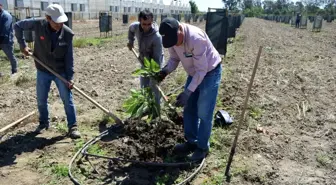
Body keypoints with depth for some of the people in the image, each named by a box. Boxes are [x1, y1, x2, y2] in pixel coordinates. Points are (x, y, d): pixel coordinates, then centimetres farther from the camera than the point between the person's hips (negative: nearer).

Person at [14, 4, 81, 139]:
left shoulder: (67, 34, -16)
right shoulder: (38, 24, -15)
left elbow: (69, 57, -11)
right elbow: (18, 26, 3)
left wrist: (69, 77, -13)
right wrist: (22, 44, -4)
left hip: (61, 72, -2)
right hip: (43, 71, 2)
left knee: (67, 99, 0)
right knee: (41, 100, 14)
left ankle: (73, 126, 11)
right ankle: (44, 123, 36)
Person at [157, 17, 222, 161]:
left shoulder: (196, 38, -36)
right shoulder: (172, 37, -14)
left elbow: (202, 69, -31)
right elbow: (174, 58, -1)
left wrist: (188, 92, -33)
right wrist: (165, 71, -21)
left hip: (210, 72, -7)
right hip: (194, 73, 8)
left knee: (203, 113, -5)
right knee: (189, 109, 12)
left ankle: (202, 147, 12)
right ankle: (191, 142, 26)